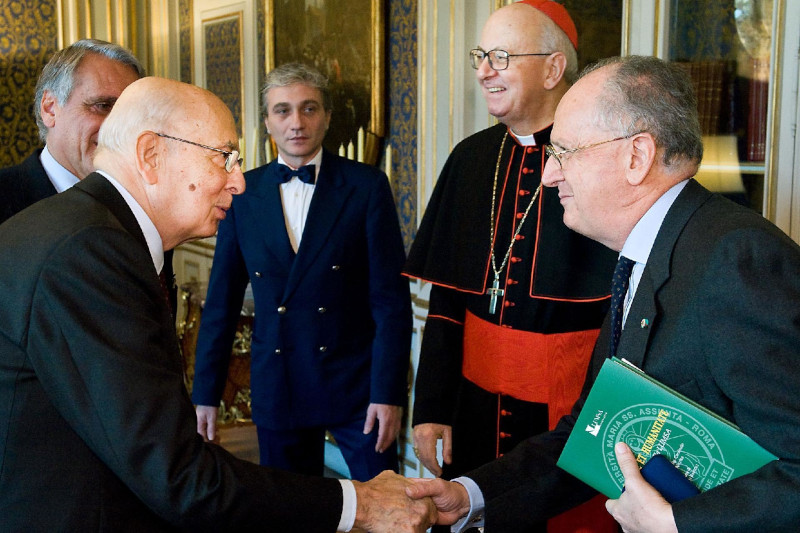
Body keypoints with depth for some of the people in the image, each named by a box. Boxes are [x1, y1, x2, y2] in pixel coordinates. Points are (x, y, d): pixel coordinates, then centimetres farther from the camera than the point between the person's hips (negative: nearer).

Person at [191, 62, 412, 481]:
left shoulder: (367, 187, -4)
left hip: (356, 383, -2)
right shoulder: (243, 193, 3)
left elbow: (391, 298, -7)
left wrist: (388, 393, -13)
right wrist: (206, 393, 5)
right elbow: (222, 301, 6)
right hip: (277, 385, 3)